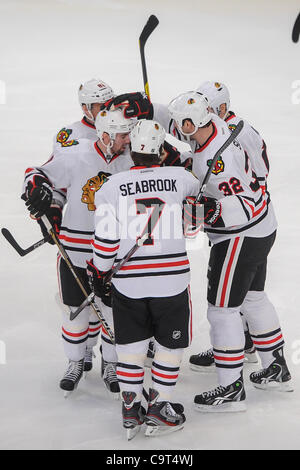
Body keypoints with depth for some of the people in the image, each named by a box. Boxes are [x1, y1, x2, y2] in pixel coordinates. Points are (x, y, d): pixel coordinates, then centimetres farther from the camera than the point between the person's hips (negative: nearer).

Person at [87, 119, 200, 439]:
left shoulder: (111, 186, -4)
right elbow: (197, 187, 23)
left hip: (127, 282, 1)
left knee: (131, 344, 16)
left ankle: (130, 410, 22)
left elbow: (105, 239, -4)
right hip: (171, 280, -1)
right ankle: (158, 410, 20)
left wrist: (99, 274, 11)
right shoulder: (178, 178, -2)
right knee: (169, 345, 14)